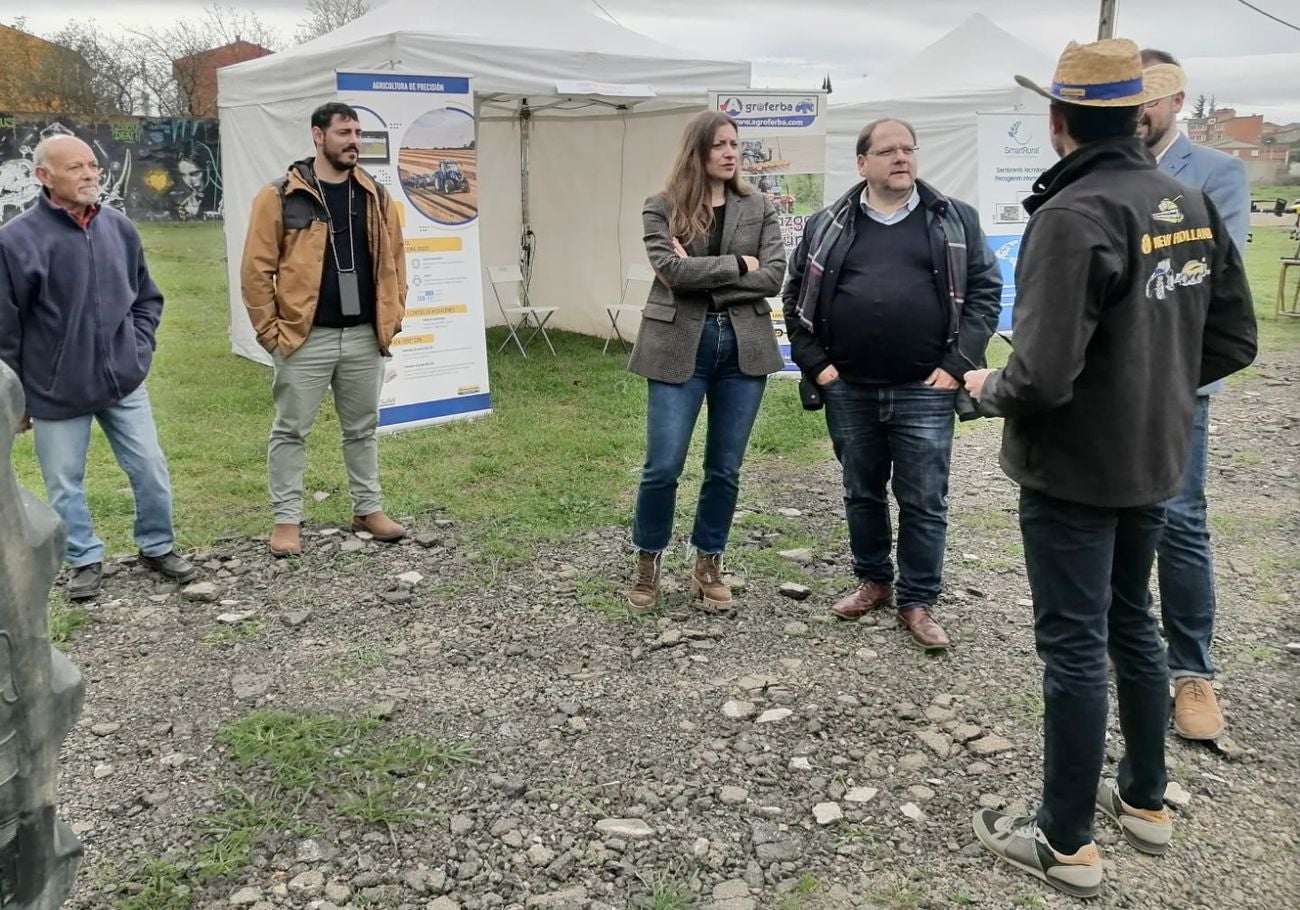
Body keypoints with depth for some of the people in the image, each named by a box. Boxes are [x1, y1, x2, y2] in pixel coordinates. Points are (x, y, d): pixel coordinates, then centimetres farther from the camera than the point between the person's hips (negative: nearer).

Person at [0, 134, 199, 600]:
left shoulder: (120, 228, 0)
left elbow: (147, 297, 15)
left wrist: (141, 347, 4)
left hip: (124, 383, 3)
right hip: (56, 392, -3)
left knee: (152, 470, 8)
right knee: (65, 485, 9)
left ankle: (158, 547, 29)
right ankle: (86, 561, 29)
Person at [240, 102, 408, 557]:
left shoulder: (375, 195, 7)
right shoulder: (280, 196, -6)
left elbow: (393, 258, 15)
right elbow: (256, 269, -6)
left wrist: (393, 315, 8)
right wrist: (270, 330, -8)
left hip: (364, 336, 4)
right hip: (305, 338, -4)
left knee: (363, 428, 15)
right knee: (291, 431, 5)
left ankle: (368, 509, 28)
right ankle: (287, 518, 16)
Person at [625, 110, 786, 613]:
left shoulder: (759, 208, 7)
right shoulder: (662, 208, 0)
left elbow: (773, 277, -5)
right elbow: (673, 271, -15)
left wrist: (705, 278, -12)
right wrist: (738, 264, -10)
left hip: (743, 345, 3)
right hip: (679, 345, -2)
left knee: (725, 469, 9)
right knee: (662, 467, -1)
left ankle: (708, 564, 25)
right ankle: (648, 562, 21)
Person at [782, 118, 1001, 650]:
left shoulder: (955, 222, 3)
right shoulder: (829, 226, 5)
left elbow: (985, 290, 2)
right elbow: (797, 295, 9)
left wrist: (956, 365, -6)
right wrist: (815, 362, 1)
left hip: (924, 391, -1)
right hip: (849, 390, 2)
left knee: (924, 501, 3)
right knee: (862, 494, 14)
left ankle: (918, 602, 17)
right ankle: (873, 581, 32)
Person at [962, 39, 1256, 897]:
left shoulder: (1073, 215, -22)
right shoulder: (1192, 204, 2)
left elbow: (1043, 376, -27)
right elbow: (1234, 338, 8)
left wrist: (990, 388, -7)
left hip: (1075, 468, -8)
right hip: (1153, 458, 8)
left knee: (1074, 646, 2)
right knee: (1131, 624, 21)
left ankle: (1067, 842, 16)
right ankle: (1147, 799, 37)